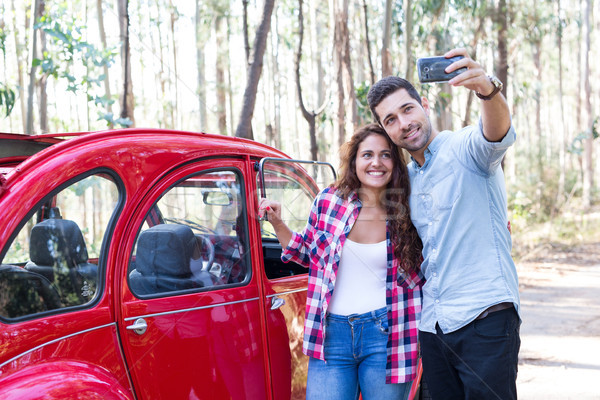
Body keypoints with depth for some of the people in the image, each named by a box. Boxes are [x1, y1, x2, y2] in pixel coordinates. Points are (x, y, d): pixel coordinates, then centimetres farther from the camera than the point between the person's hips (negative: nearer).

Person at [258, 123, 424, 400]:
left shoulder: (405, 214, 0)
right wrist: (277, 223, 5)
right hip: (332, 334, 1)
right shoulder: (329, 201, 1)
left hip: (384, 335, 0)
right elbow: (308, 254, 16)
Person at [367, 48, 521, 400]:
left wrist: (488, 89, -50)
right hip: (433, 325, 7)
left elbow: (498, 133, -30)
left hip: (485, 317, -7)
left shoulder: (465, 148, -5)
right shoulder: (407, 179, 17)